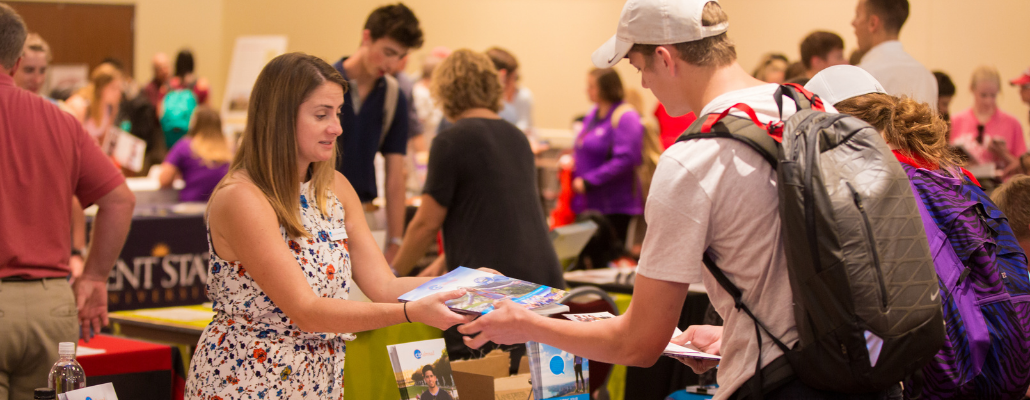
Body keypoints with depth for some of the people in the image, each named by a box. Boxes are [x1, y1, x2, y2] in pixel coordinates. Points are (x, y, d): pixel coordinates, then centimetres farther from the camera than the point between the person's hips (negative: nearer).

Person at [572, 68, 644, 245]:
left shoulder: (625, 117, -12)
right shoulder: (593, 114, 14)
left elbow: (624, 159, -20)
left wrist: (588, 181, -19)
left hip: (614, 207, -8)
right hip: (589, 203, 8)